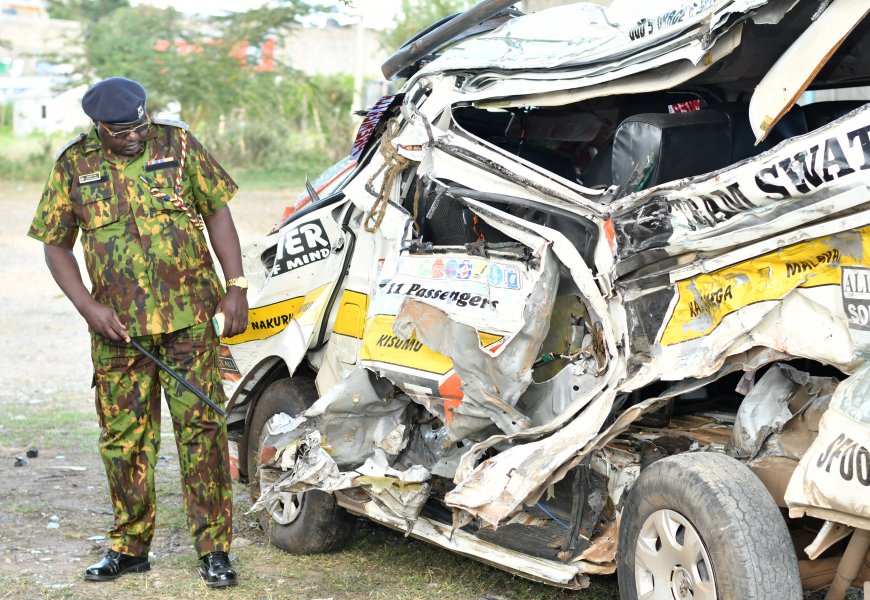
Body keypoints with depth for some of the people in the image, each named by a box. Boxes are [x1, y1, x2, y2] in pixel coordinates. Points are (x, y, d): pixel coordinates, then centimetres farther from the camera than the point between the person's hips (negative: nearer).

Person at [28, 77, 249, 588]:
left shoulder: (179, 144, 0)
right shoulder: (74, 166, 2)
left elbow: (218, 214, 6)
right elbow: (56, 246, 7)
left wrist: (236, 288, -1)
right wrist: (89, 308, -6)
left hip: (189, 316, -1)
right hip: (117, 326, 2)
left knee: (201, 426, -4)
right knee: (124, 437, 7)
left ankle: (215, 548, 3)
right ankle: (130, 547, 21)